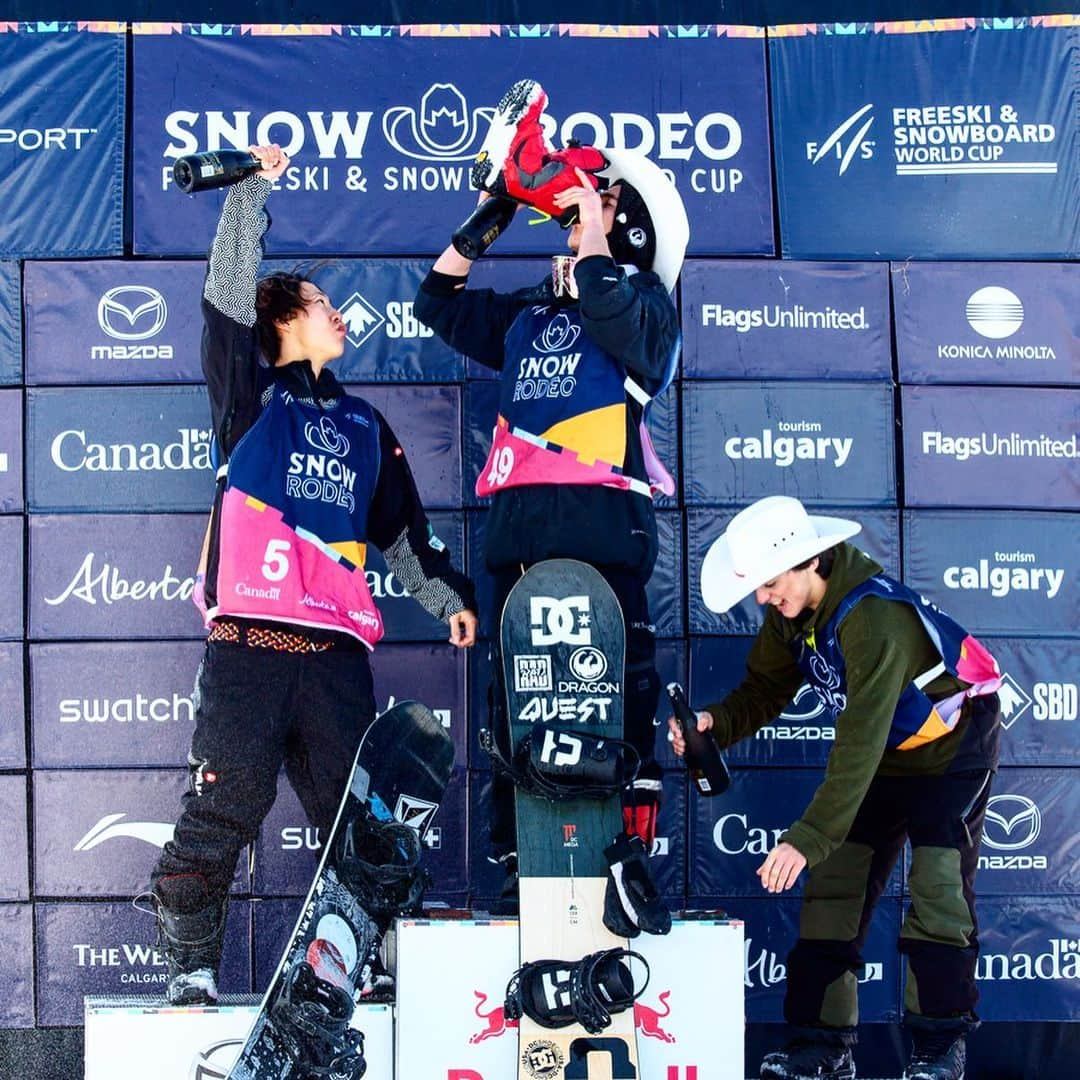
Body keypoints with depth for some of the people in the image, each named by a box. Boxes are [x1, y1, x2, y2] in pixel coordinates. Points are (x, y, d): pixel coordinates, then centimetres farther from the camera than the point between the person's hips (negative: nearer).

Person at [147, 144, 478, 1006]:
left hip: (338, 649, 4)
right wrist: (252, 189, -5)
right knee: (221, 814, -7)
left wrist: (447, 594, 25)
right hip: (250, 641, -4)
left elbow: (403, 528, 30)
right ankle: (192, 970, 0)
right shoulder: (253, 397, 11)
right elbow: (228, 296, -1)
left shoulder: (363, 426, 24)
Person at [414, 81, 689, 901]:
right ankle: (518, 856, 12)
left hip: (605, 520, -6)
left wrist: (593, 228, -3)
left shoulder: (645, 301, 8)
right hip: (520, 519, 6)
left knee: (621, 686, -8)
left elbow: (608, 306, -15)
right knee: (516, 690, 5)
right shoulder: (530, 312, 25)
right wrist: (491, 207, 24)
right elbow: (441, 302, 28)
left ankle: (631, 848, -5)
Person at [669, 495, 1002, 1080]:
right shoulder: (791, 611, -11)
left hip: (951, 750, -7)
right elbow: (765, 690, -4)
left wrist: (807, 838, -43)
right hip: (879, 757, 7)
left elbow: (859, 745, -40)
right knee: (832, 887, -1)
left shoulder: (874, 617, -37)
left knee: (938, 892, -11)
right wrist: (714, 723, -25)